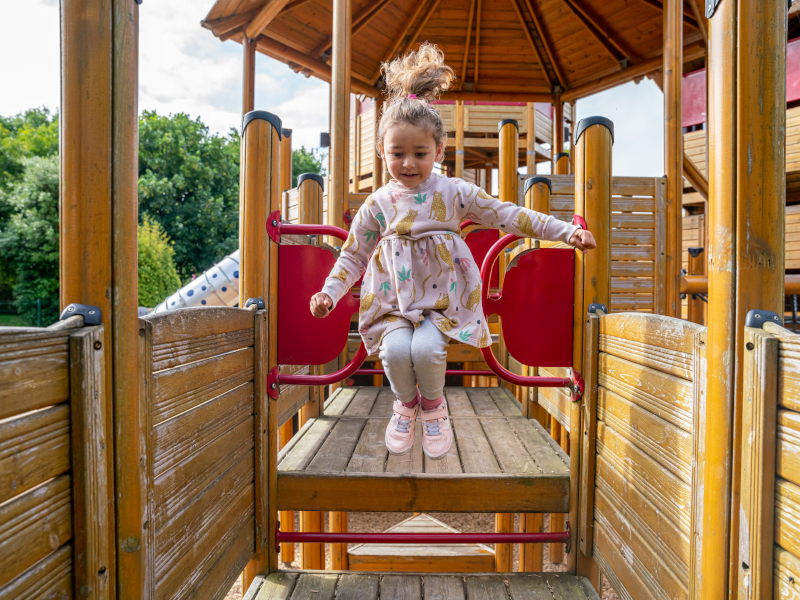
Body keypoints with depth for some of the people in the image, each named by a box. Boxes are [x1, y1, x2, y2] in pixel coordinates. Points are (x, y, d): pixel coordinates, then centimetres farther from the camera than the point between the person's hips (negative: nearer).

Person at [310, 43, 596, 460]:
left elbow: (508, 216, 0)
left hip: (443, 300, -1)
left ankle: (433, 403, 7)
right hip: (394, 302, 1)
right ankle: (406, 403, 8)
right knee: (396, 349, -27)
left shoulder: (454, 193, -1)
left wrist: (567, 232, -4)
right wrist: (330, 292, -4)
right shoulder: (378, 204, 2)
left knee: (426, 349, -28)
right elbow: (353, 255, 10)